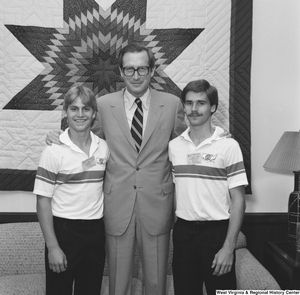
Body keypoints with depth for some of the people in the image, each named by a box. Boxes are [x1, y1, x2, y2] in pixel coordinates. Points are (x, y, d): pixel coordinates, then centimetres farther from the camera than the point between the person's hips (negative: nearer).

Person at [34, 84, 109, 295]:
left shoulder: (103, 147, 1)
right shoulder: (54, 152, -11)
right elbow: (43, 201, -9)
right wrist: (52, 247, -11)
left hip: (95, 231, 4)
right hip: (64, 231, -4)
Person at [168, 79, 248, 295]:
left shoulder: (228, 146, -8)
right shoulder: (174, 146, 3)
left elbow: (238, 200, -8)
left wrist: (229, 247, -12)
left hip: (216, 231, -3)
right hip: (183, 231, 4)